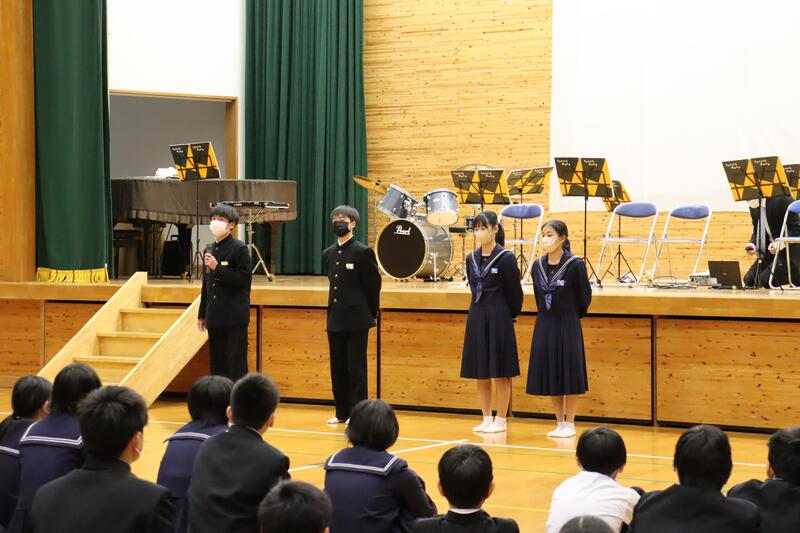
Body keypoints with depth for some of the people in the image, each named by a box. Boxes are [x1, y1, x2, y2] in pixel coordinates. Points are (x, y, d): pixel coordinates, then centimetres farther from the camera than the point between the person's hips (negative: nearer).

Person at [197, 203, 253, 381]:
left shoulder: (239, 248, -6)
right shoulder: (210, 249, 15)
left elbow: (245, 279, -14)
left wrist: (218, 268, -19)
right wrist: (202, 314, 18)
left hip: (234, 318, -7)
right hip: (215, 317, 7)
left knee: (236, 366, -6)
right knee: (217, 365, 9)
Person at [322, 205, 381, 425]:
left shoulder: (363, 252, -8)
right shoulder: (328, 254, 10)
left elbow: (373, 285, -4)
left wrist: (371, 314, 2)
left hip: (357, 320, -6)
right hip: (335, 319, 6)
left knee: (356, 368, -3)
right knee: (337, 367, 9)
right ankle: (342, 412, 16)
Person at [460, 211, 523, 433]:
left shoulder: (506, 258, -11)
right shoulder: (472, 259, 7)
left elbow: (515, 292, -5)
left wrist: (512, 316, 3)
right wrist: (479, 312, 13)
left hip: (499, 319, -6)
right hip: (476, 318, 6)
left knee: (500, 372, 1)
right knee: (480, 372, 9)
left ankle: (501, 420, 8)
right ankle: (486, 419, 17)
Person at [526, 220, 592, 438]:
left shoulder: (574, 265, -13)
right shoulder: (538, 266, 2)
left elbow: (585, 295, -1)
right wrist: (546, 315, 16)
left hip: (568, 325, -5)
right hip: (545, 324, 5)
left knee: (568, 375, 0)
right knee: (550, 376, 8)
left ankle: (570, 424, 10)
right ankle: (559, 423, 18)